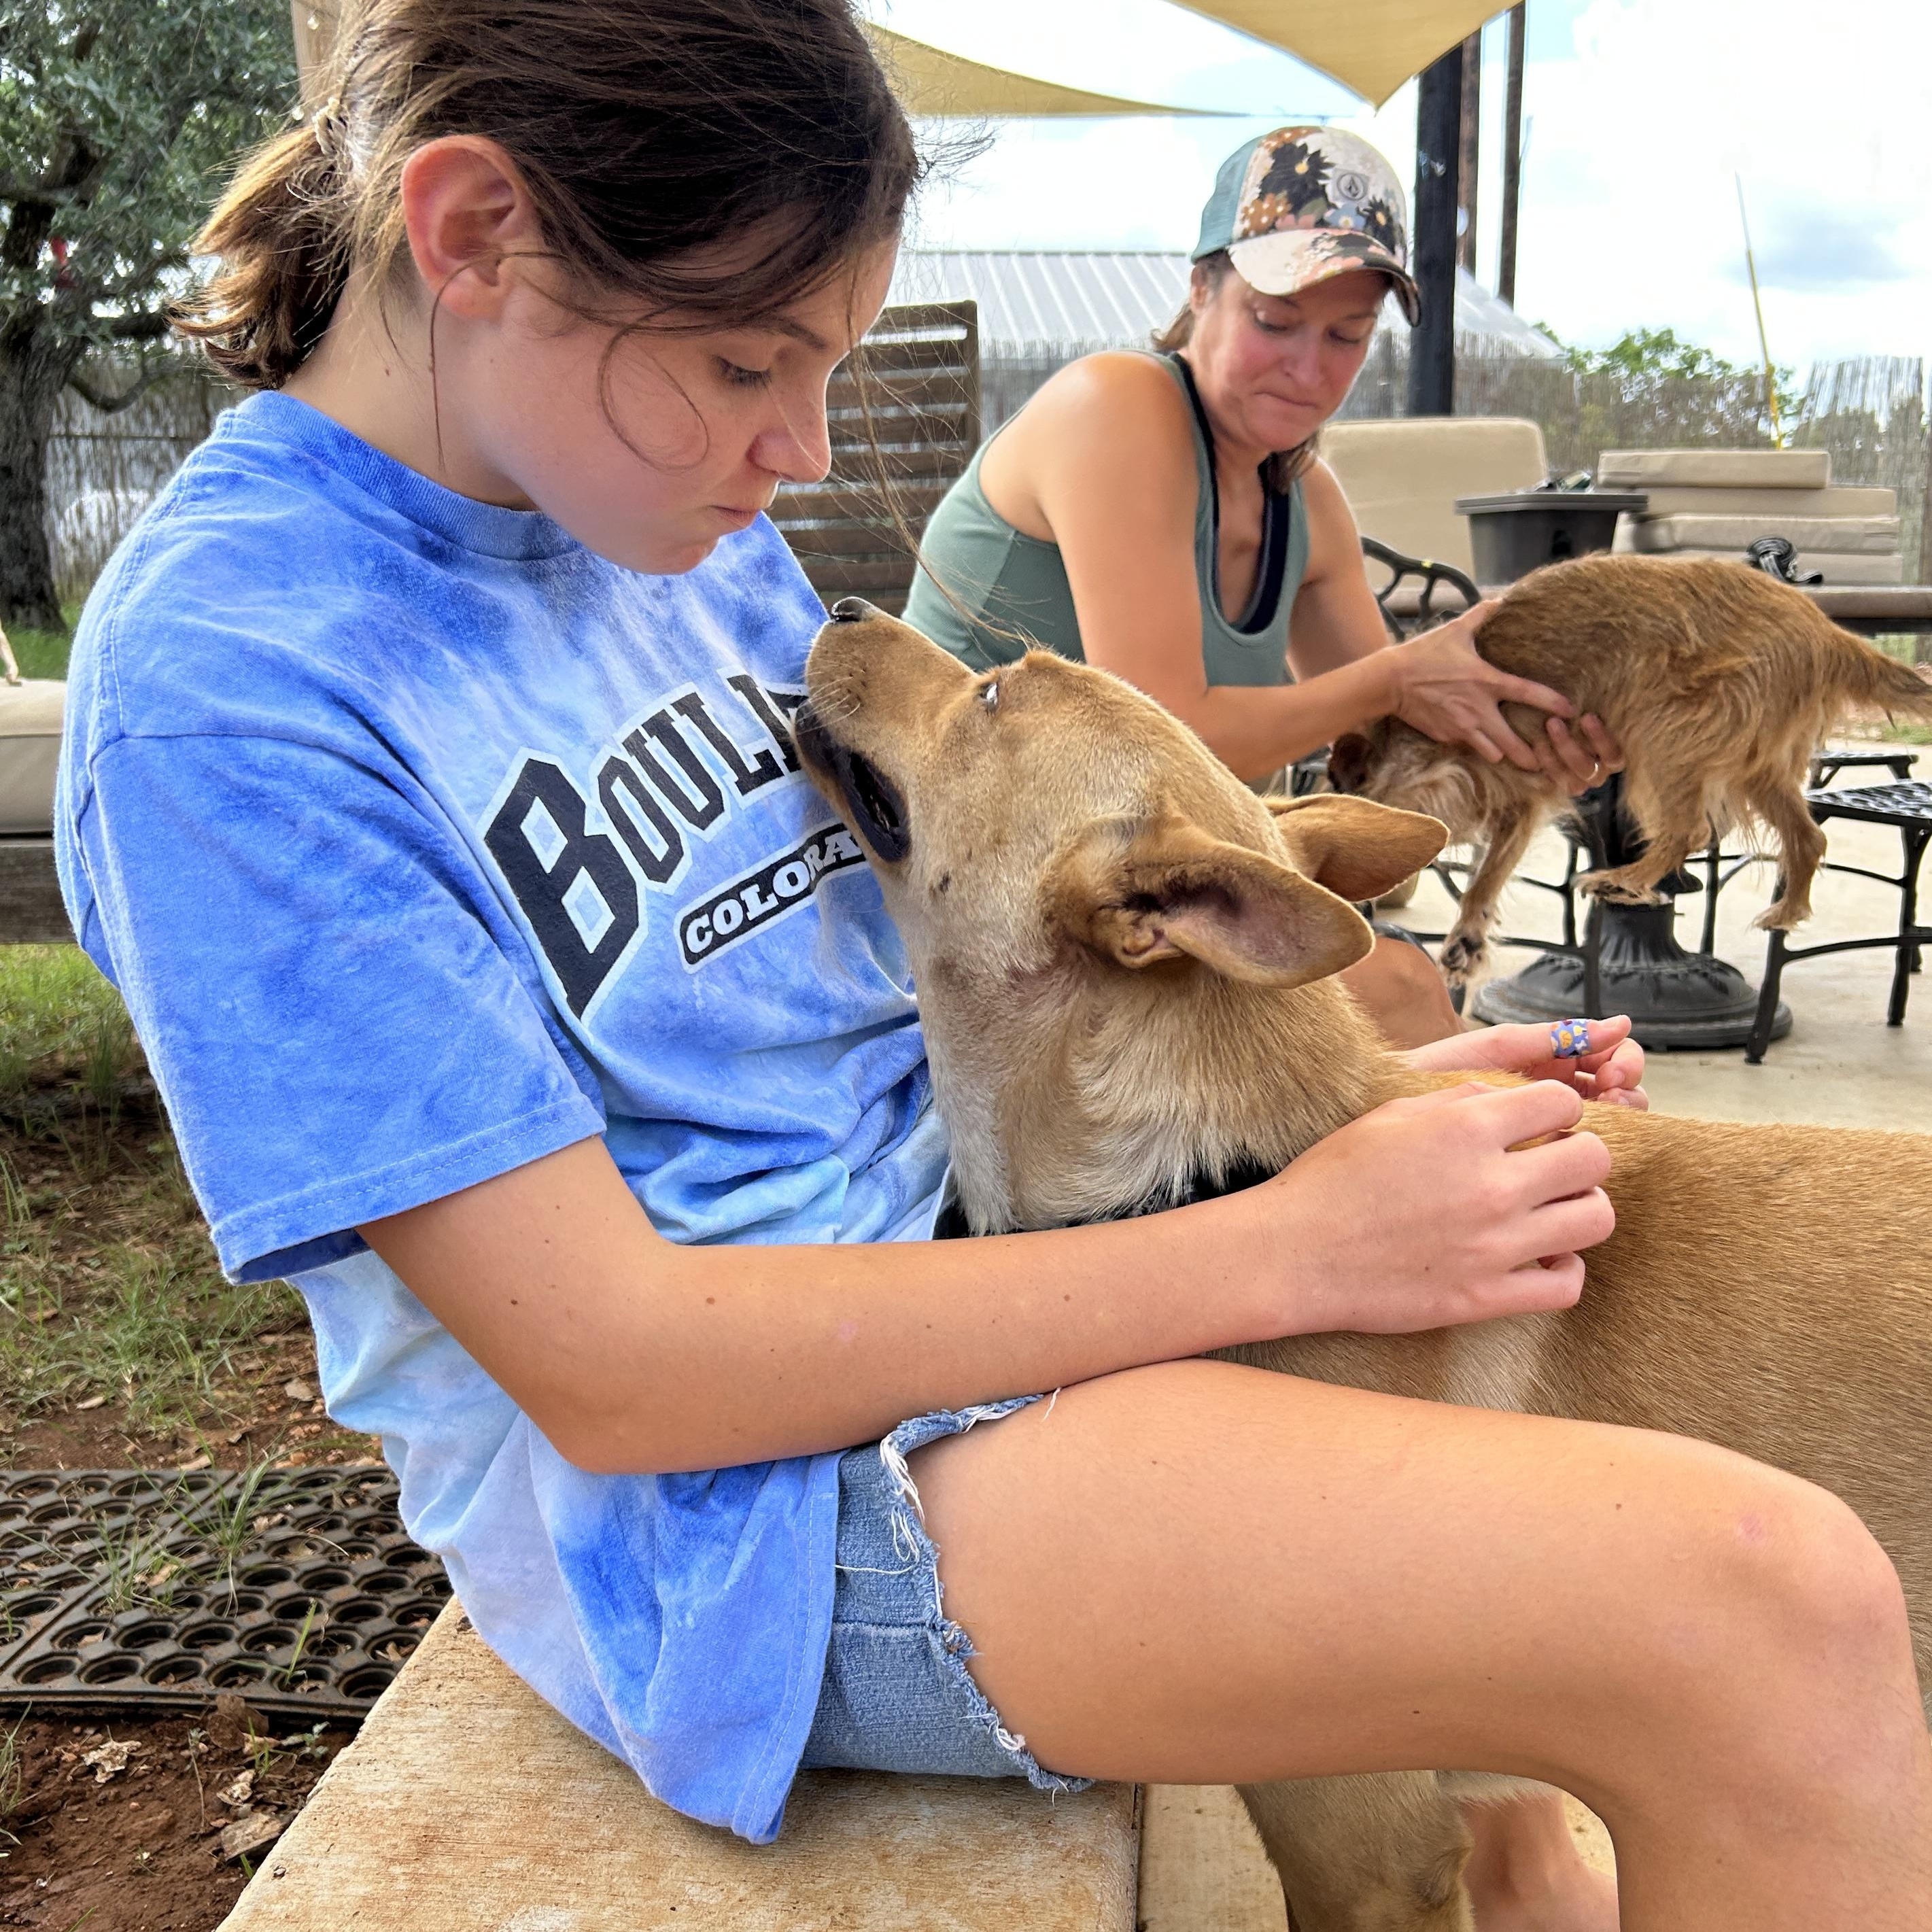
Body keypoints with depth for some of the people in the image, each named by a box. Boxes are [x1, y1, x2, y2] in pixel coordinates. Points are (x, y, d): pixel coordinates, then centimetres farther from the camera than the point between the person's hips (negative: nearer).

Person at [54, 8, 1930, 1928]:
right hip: (726, 1511, -8)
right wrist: (1286, 1246, -21)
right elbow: (605, 1371, -21)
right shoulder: (216, 680, -18)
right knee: (1761, 1612, -22)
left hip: (968, 1238, 9)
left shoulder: (689, 531, 6)